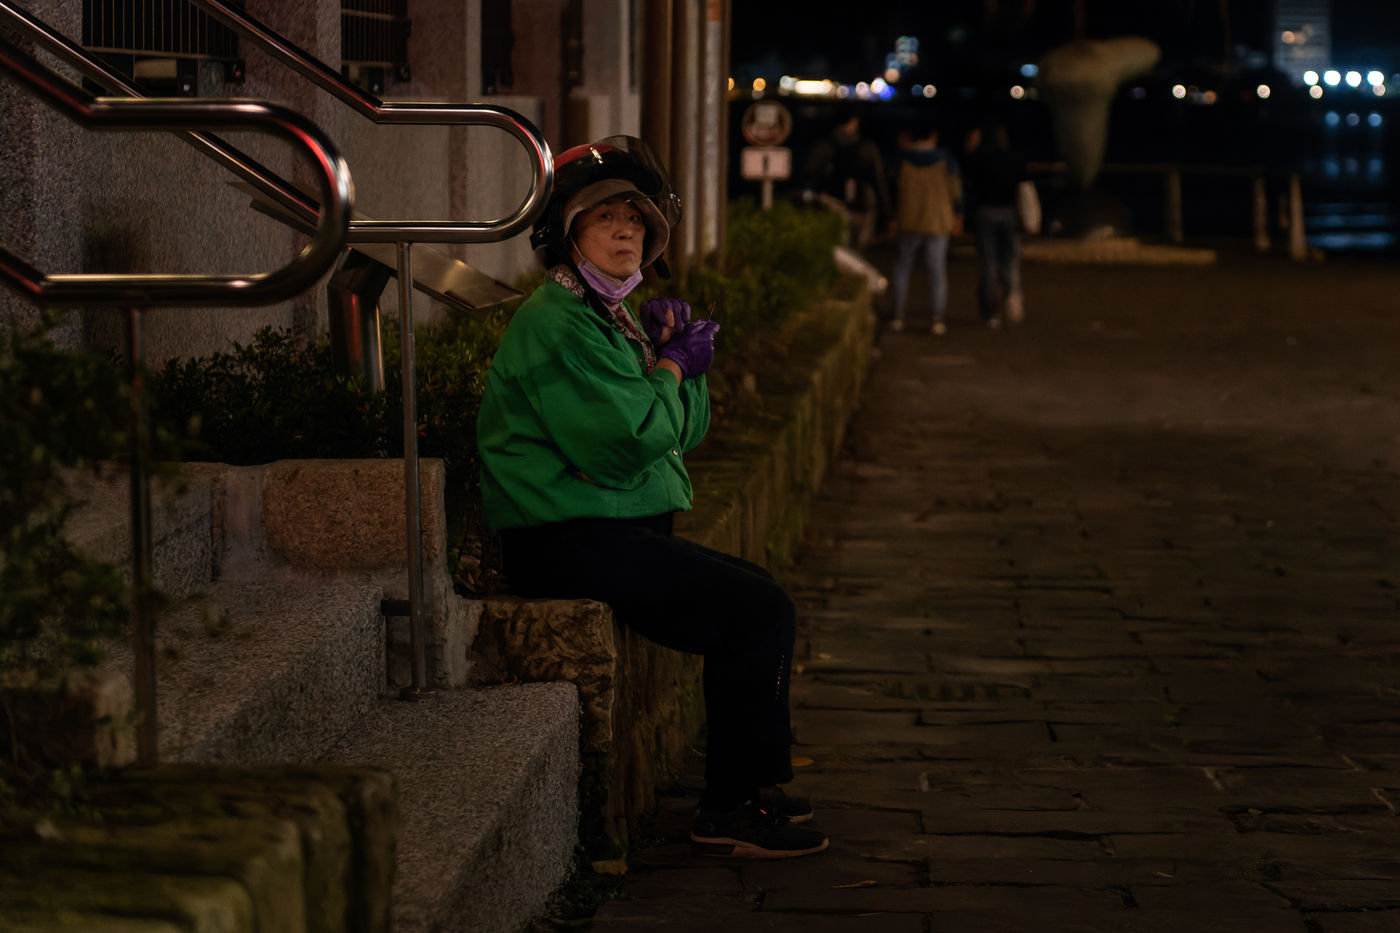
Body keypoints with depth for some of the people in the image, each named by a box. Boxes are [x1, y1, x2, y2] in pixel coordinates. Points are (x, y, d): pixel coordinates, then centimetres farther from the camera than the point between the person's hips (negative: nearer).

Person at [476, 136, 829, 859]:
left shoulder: (614, 317, 18)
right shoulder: (554, 323, -14)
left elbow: (685, 431, 17)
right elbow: (625, 441, -22)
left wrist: (682, 355, -1)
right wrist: (671, 366, -6)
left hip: (626, 534, 10)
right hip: (567, 545, -10)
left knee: (761, 598, 10)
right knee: (759, 609, -16)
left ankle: (755, 785, 17)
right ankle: (729, 814, -10)